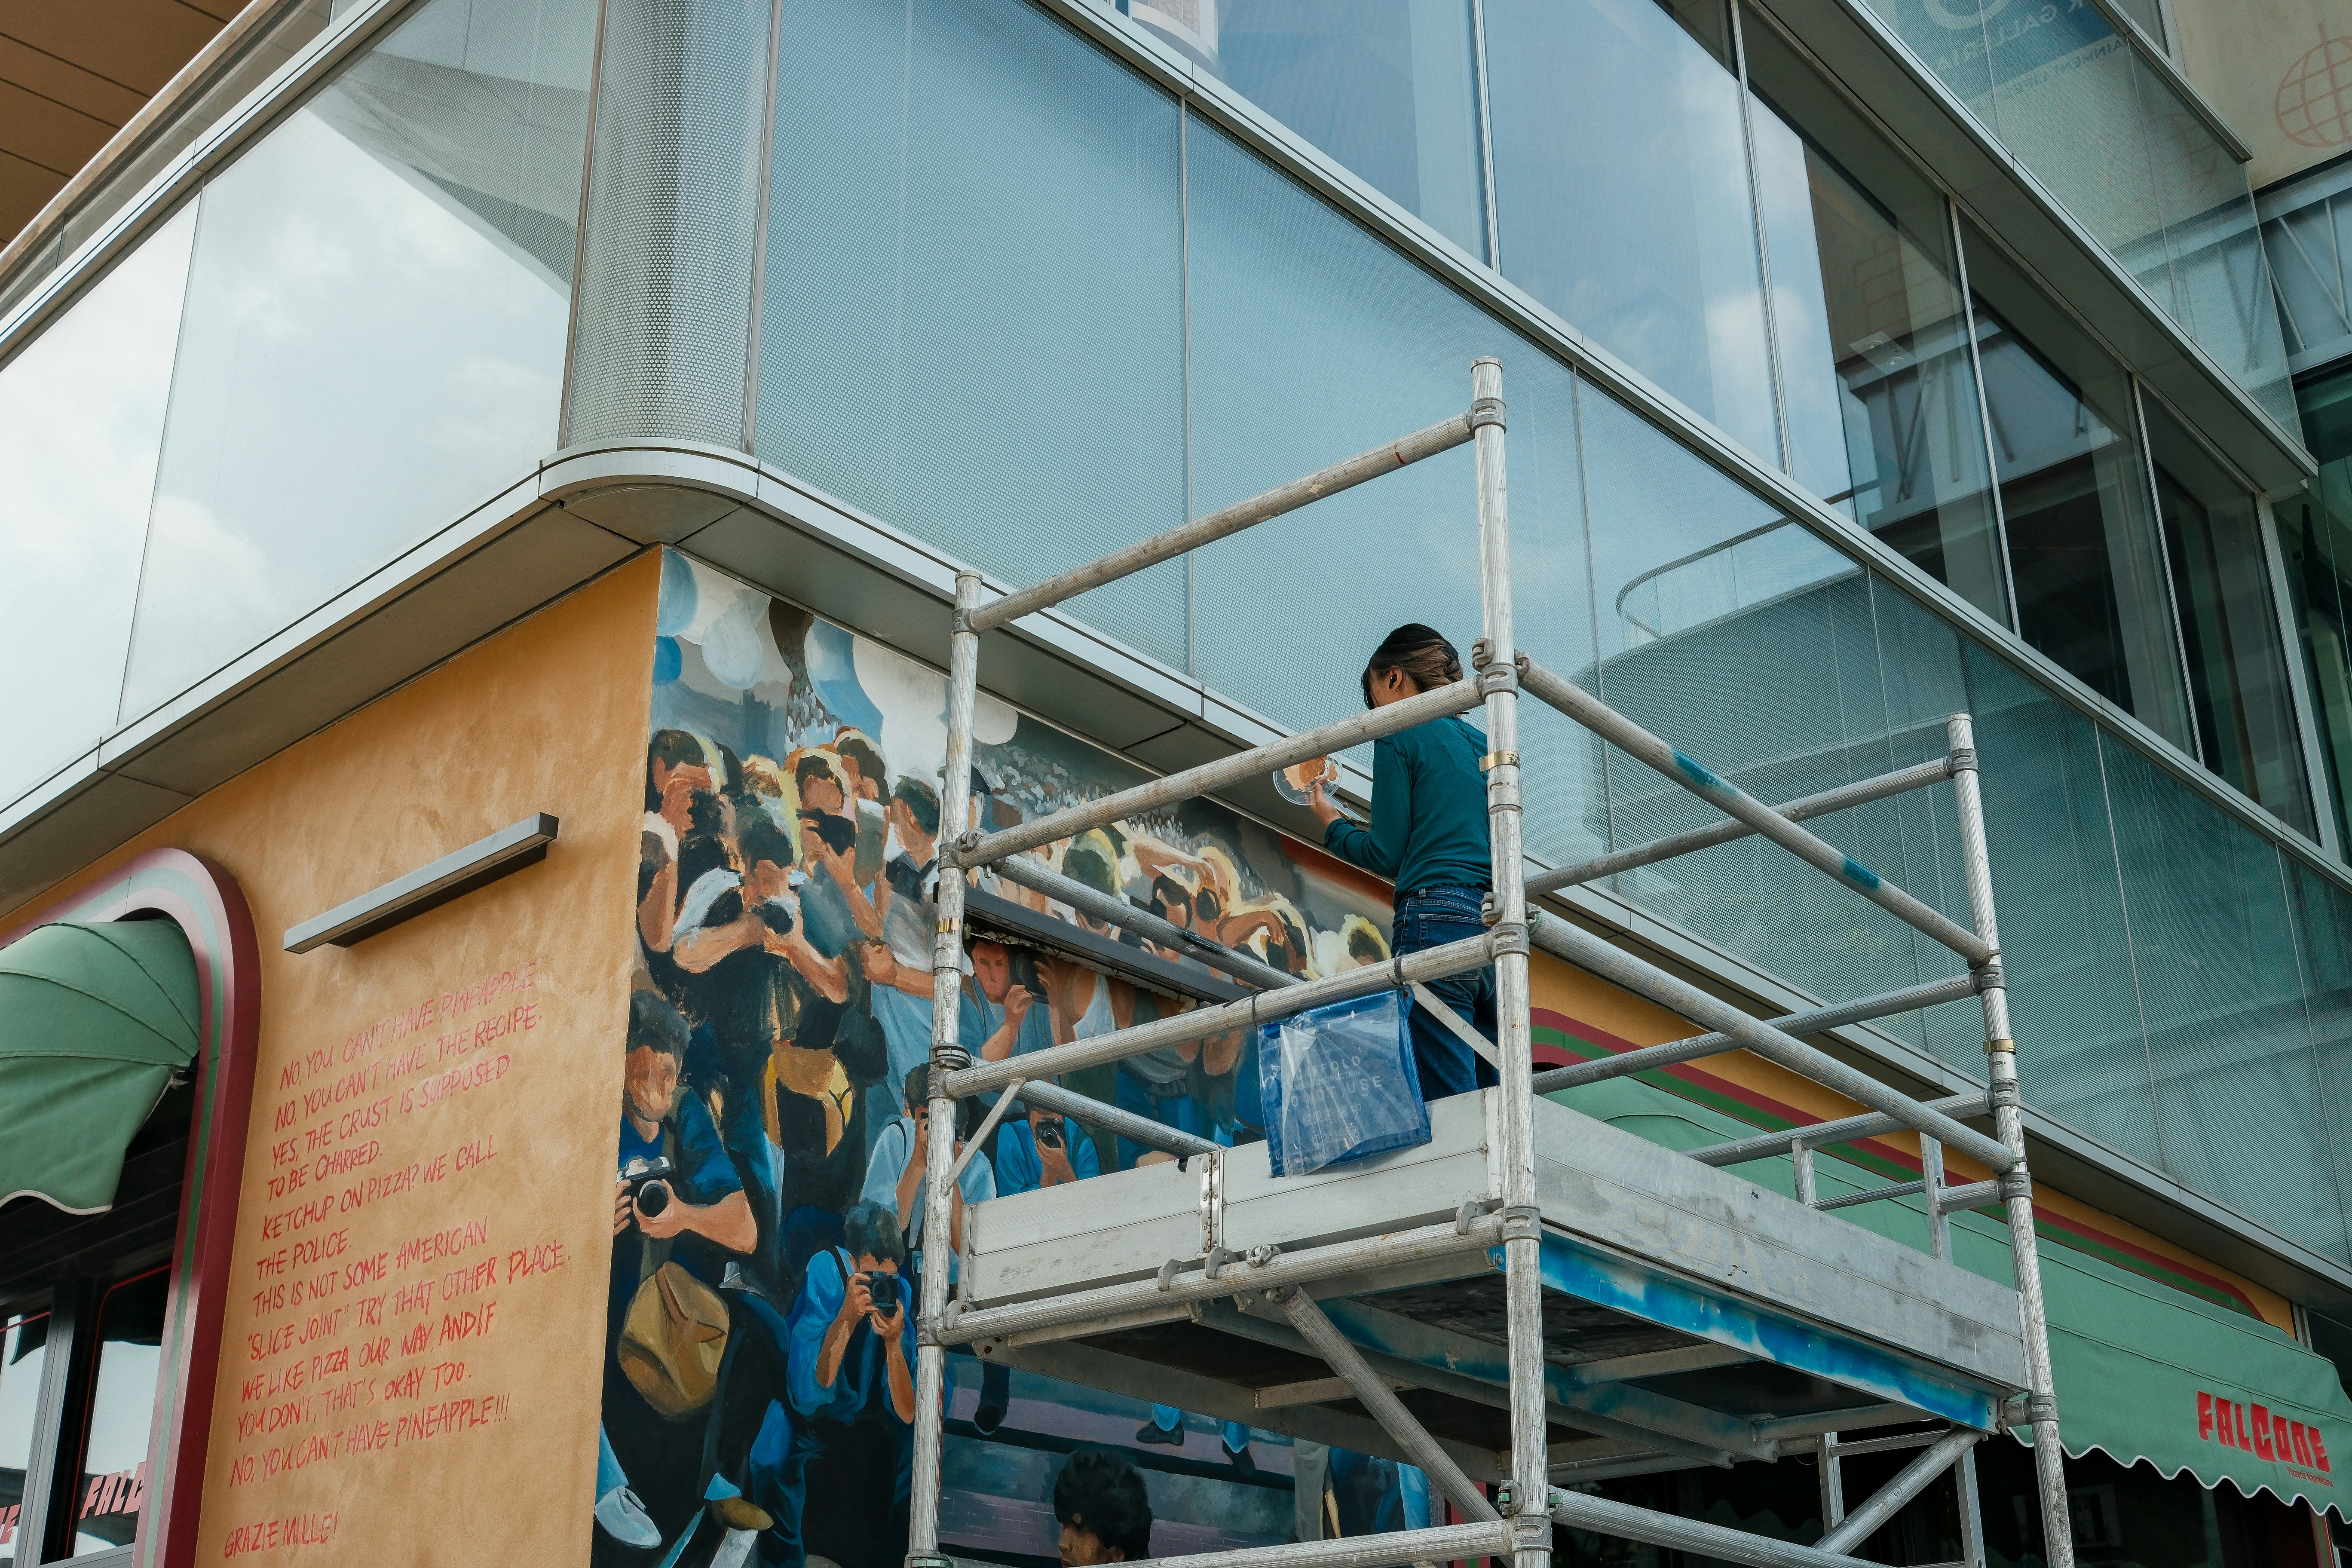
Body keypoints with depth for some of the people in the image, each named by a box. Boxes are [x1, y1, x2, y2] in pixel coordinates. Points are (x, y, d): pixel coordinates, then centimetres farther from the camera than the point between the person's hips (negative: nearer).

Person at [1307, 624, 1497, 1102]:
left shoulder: (1399, 735, 3)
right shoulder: (1481, 743, 23)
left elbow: (1387, 855, 0)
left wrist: (1331, 822, 16)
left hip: (1436, 923, -7)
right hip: (1499, 924, 7)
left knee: (1448, 1111, -12)